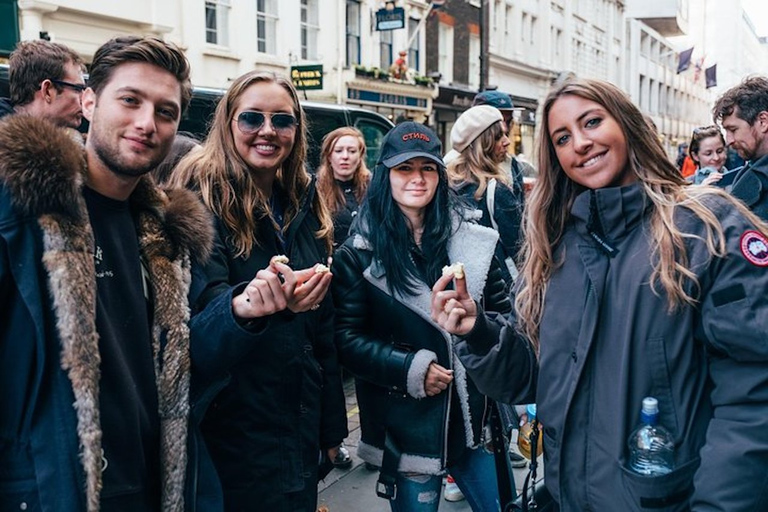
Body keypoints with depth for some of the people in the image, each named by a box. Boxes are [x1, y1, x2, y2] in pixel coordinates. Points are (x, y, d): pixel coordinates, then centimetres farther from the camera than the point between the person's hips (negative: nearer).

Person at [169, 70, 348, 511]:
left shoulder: (305, 205, 7)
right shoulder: (202, 197, -11)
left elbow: (323, 327, 10)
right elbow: (205, 297, -27)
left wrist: (332, 425, 12)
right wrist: (242, 303, -50)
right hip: (234, 427, -6)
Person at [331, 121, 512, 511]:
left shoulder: (471, 240, 2)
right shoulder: (358, 254, -6)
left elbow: (501, 314, 9)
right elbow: (347, 339, -9)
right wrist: (410, 368, -18)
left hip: (474, 417, 3)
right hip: (407, 427, -3)